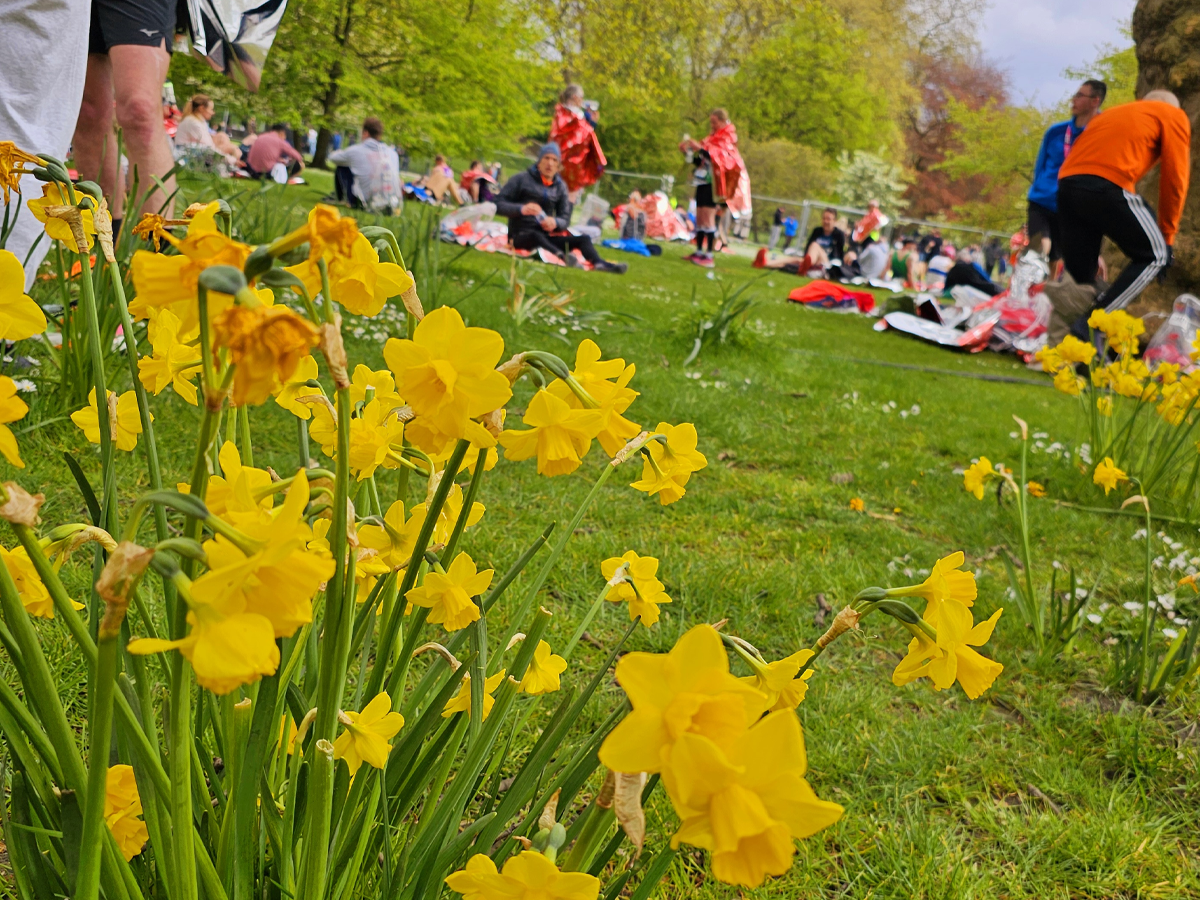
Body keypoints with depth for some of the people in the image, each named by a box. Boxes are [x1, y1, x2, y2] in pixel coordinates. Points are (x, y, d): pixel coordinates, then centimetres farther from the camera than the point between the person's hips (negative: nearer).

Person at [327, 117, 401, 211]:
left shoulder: (355, 151, -3)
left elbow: (332, 157, 17)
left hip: (367, 204, -3)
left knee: (341, 168, 18)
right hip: (393, 205, 3)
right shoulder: (392, 153, 6)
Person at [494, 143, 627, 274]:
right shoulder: (521, 179, 1)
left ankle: (598, 263, -42)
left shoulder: (560, 186, 13)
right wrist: (521, 209, -25)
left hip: (546, 236, 5)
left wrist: (555, 222, -16)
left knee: (583, 239, -12)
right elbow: (498, 204, -6)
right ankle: (561, 255, -68)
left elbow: (565, 218, 10)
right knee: (536, 235, -39)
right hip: (521, 235, -5)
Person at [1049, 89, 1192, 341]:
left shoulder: (1117, 112, 37)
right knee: (1155, 255, 8)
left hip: (1067, 181, 6)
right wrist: (1167, 236, 17)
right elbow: (1174, 179, 9)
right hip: (1106, 185, -6)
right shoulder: (1174, 116, 20)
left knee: (1079, 275, 11)